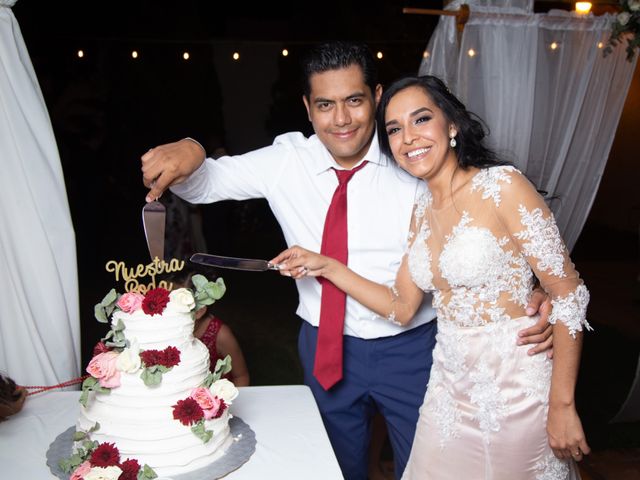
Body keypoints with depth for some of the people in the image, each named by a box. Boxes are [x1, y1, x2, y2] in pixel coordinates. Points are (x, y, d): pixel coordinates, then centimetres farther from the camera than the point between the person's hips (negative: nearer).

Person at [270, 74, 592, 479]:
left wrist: (562, 406, -16)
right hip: (451, 386, 6)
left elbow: (568, 295, -15)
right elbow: (402, 308, 7)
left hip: (515, 385, -6)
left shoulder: (502, 186, -16)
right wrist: (327, 267, 1)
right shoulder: (423, 211, 5)